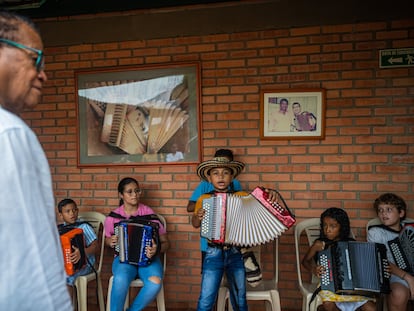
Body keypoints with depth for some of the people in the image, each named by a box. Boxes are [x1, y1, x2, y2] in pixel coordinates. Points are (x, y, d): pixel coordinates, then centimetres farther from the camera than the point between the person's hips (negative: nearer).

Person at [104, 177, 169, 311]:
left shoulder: (149, 213, -3)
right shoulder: (113, 217, 1)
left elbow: (165, 243, 0)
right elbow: (107, 239, 19)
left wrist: (157, 249, -22)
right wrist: (111, 241, -5)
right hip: (123, 257, 0)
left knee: (155, 282, -32)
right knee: (121, 279, -35)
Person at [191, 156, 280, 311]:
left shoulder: (241, 197, 0)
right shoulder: (204, 199, 0)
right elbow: (195, 224, 9)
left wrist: (269, 195, -17)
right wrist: (198, 216, -12)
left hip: (236, 253, 1)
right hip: (214, 253, -1)